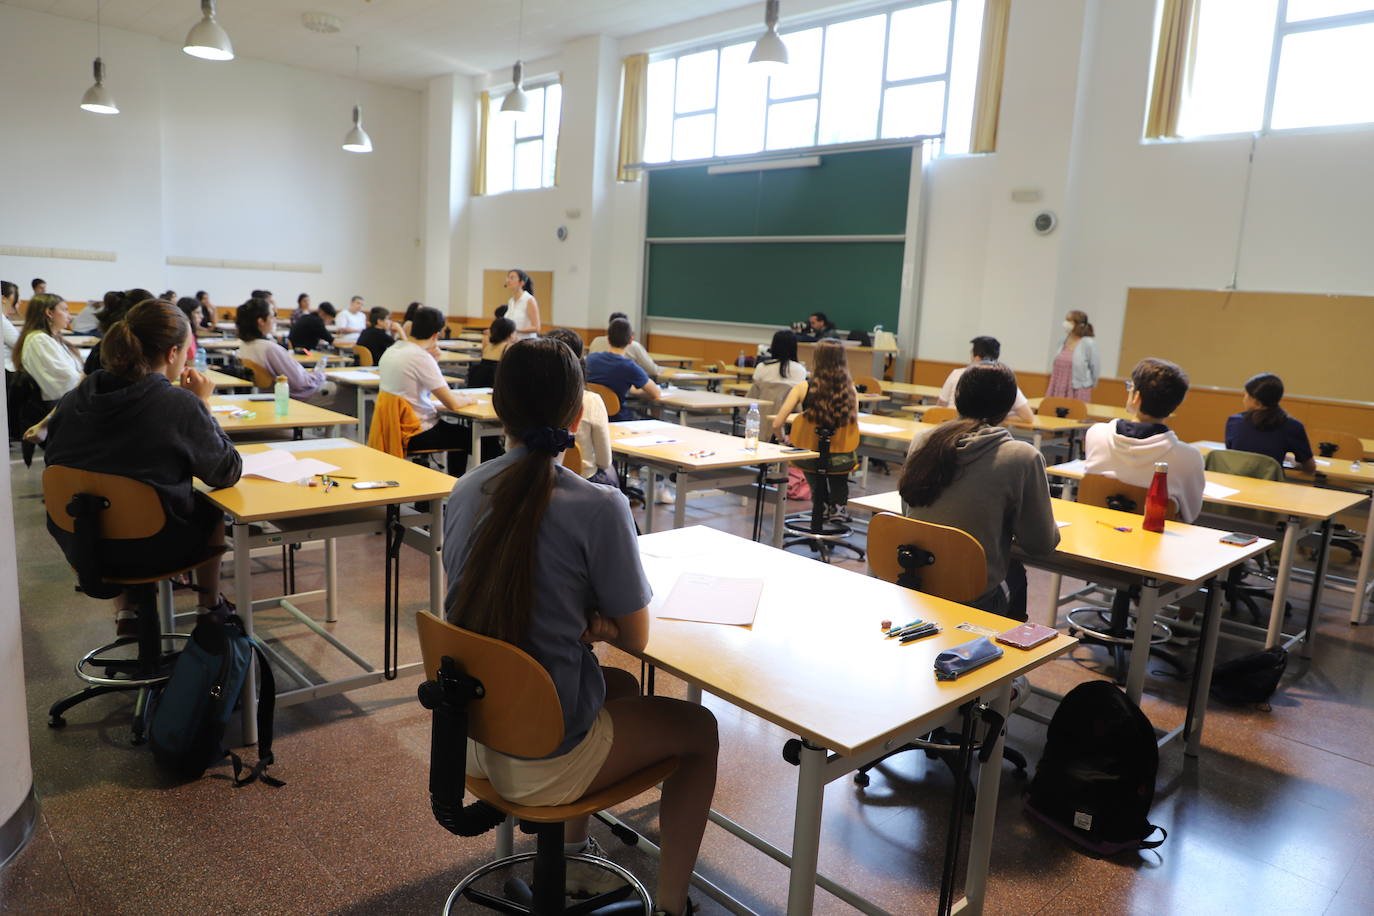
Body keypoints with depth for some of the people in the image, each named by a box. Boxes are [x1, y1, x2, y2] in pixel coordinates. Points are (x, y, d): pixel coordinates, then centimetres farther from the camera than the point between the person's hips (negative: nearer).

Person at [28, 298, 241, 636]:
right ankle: (209, 606, 41)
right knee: (211, 506, 26)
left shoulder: (80, 395, -6)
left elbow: (54, 458, 10)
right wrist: (203, 406, -6)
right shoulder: (180, 405, -22)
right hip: (149, 550, -4)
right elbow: (228, 473, -12)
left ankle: (125, 613, 36)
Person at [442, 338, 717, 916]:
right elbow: (636, 640, -10)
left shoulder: (465, 493, -3)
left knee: (620, 687, 31)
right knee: (699, 729, 18)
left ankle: (572, 847, 45)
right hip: (543, 762, -6)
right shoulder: (598, 507, -21)